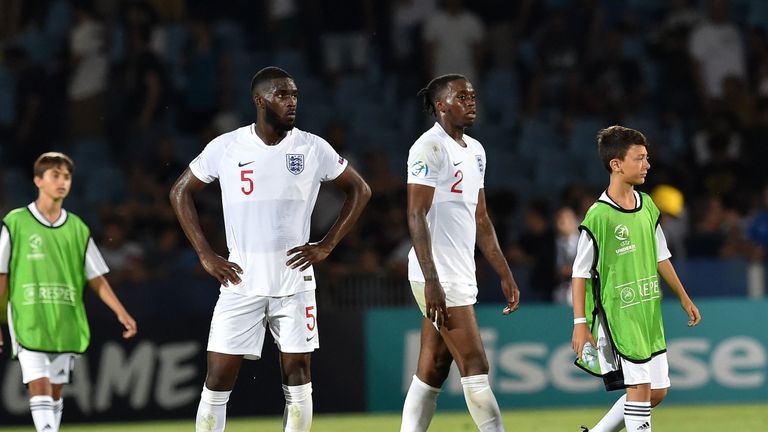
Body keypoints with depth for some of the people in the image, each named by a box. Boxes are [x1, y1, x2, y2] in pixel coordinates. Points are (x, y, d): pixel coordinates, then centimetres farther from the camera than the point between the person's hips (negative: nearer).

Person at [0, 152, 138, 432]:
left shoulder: (78, 229, 11)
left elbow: (96, 278, 11)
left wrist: (121, 312, 0)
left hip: (65, 325, 4)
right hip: (29, 322, -4)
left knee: (55, 392, 7)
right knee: (39, 388, -15)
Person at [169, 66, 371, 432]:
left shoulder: (312, 148, -1)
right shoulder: (225, 148, -2)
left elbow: (359, 190, 10)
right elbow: (180, 192, 9)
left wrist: (327, 245, 1)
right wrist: (205, 255, 1)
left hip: (294, 280, 1)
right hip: (241, 281, -1)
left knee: (297, 377, 2)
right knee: (218, 378, -3)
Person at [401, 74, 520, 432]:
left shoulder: (475, 150, 17)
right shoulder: (430, 147, -11)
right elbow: (416, 216, -16)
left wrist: (505, 275, 18)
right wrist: (431, 282, -23)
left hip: (461, 277, 9)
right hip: (437, 278, -9)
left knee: (431, 373, 7)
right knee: (475, 367, -10)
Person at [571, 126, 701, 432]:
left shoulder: (647, 206, 7)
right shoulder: (599, 216, -14)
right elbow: (580, 272, -10)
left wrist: (684, 298, 23)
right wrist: (580, 323, -13)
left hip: (649, 313, 8)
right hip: (618, 312, -8)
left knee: (658, 390, 9)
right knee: (639, 387, -11)